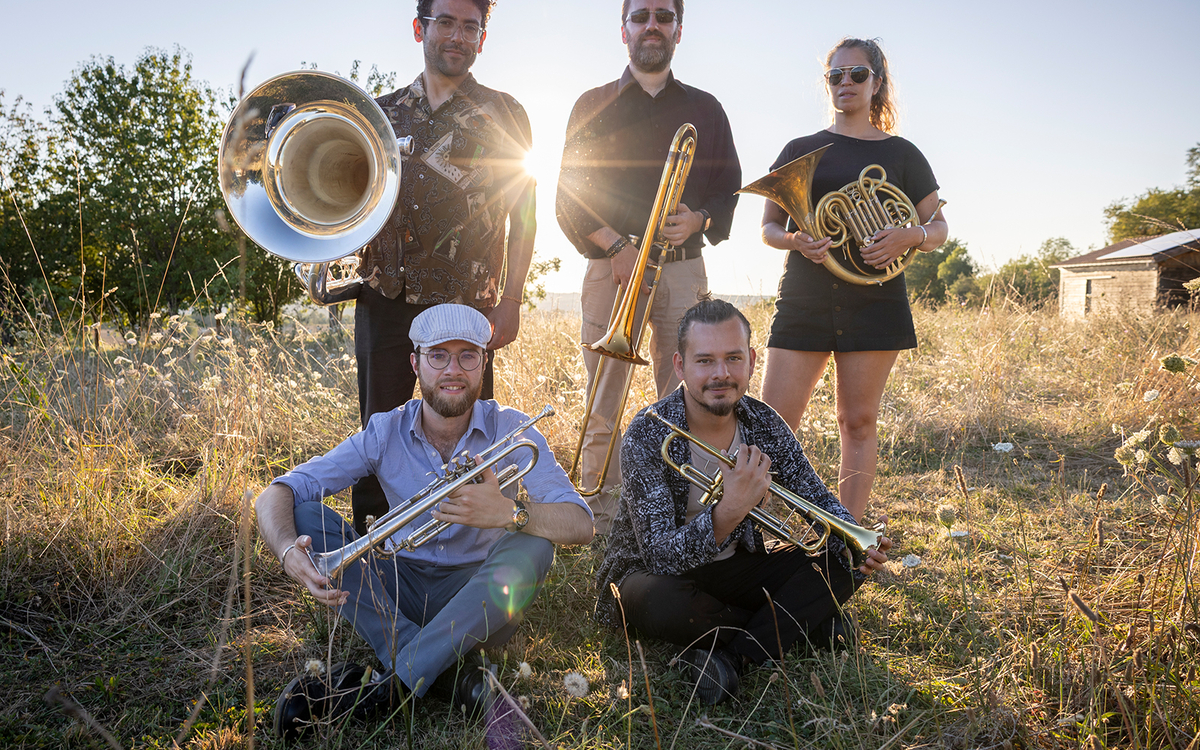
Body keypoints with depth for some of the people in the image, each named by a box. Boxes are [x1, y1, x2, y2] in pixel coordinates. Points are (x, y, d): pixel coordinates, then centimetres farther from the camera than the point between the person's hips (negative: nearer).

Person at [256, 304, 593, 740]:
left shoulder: (510, 431, -11)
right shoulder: (386, 433, -6)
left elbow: (580, 525, -23)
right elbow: (275, 495, -11)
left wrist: (508, 512, -44)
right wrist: (290, 552, -35)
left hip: (479, 598, -2)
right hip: (402, 592, 2)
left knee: (531, 545, -32)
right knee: (306, 514, -17)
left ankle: (384, 687, -30)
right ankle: (442, 671, -25)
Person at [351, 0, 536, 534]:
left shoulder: (502, 114, 6)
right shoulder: (382, 112, 15)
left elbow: (521, 214, 2)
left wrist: (510, 300, -6)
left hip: (465, 305, -3)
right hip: (384, 299, 3)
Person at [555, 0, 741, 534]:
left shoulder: (705, 110, 17)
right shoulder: (593, 106, 12)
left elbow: (729, 189, 14)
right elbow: (570, 200, 6)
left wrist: (697, 220, -8)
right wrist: (617, 248, -9)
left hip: (683, 270, 1)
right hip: (610, 269, -1)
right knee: (603, 408, -2)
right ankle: (601, 521, 8)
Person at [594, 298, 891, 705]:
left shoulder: (763, 423, -10)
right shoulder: (647, 437, -26)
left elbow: (818, 499, -2)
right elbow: (661, 557, -32)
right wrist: (729, 512, -48)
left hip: (734, 565, 5)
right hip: (653, 573, -4)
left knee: (841, 558, -13)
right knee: (663, 604, -39)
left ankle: (734, 656, -22)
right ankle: (801, 622, -13)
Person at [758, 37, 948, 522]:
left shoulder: (900, 154, 12)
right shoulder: (801, 151, 14)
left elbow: (938, 229, 12)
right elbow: (768, 227, 13)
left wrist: (909, 237, -11)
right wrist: (795, 240, -10)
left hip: (874, 298, 0)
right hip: (804, 298, 0)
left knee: (858, 422, 2)